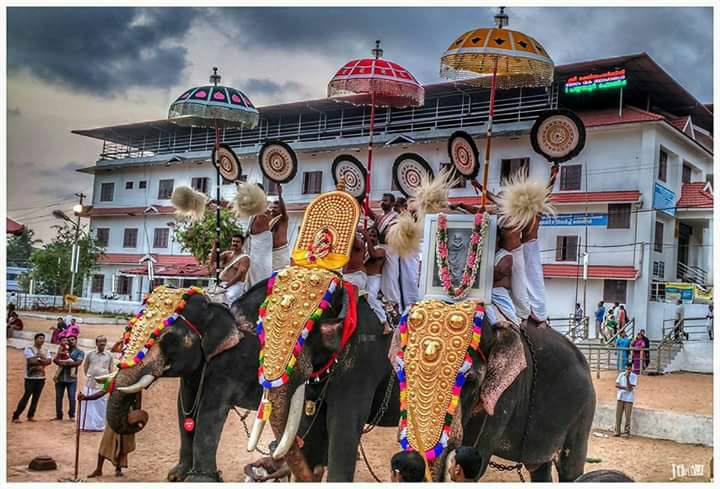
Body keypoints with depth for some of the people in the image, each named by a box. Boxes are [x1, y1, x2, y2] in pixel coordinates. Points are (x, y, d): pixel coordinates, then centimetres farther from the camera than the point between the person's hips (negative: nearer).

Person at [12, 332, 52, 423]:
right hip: (30, 377, -5)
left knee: (36, 397, 6)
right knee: (26, 397, -7)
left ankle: (30, 416, 14)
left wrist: (37, 361, -15)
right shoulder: (29, 349, -5)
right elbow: (32, 360, -19)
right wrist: (42, 361, -8)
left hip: (41, 377, 5)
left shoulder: (45, 350, 11)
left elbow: (49, 361, -3)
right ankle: (16, 416, -2)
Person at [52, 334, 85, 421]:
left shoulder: (80, 352, 4)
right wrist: (60, 362, -15)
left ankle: (72, 415, 4)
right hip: (60, 377, 4)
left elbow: (78, 362, -12)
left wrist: (66, 363, -17)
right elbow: (55, 359, 5)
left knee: (72, 398, -5)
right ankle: (59, 415, 15)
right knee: (58, 397, 6)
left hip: (71, 378, -4)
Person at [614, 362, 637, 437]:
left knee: (628, 416, -2)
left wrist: (627, 377, -19)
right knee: (618, 415, 3)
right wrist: (625, 388, -13)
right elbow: (616, 385, -1)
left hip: (629, 399, -3)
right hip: (620, 397, 3)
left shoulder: (634, 376, -5)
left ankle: (627, 432, 7)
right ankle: (617, 431, 8)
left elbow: (630, 387, -13)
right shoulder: (621, 374, 4)